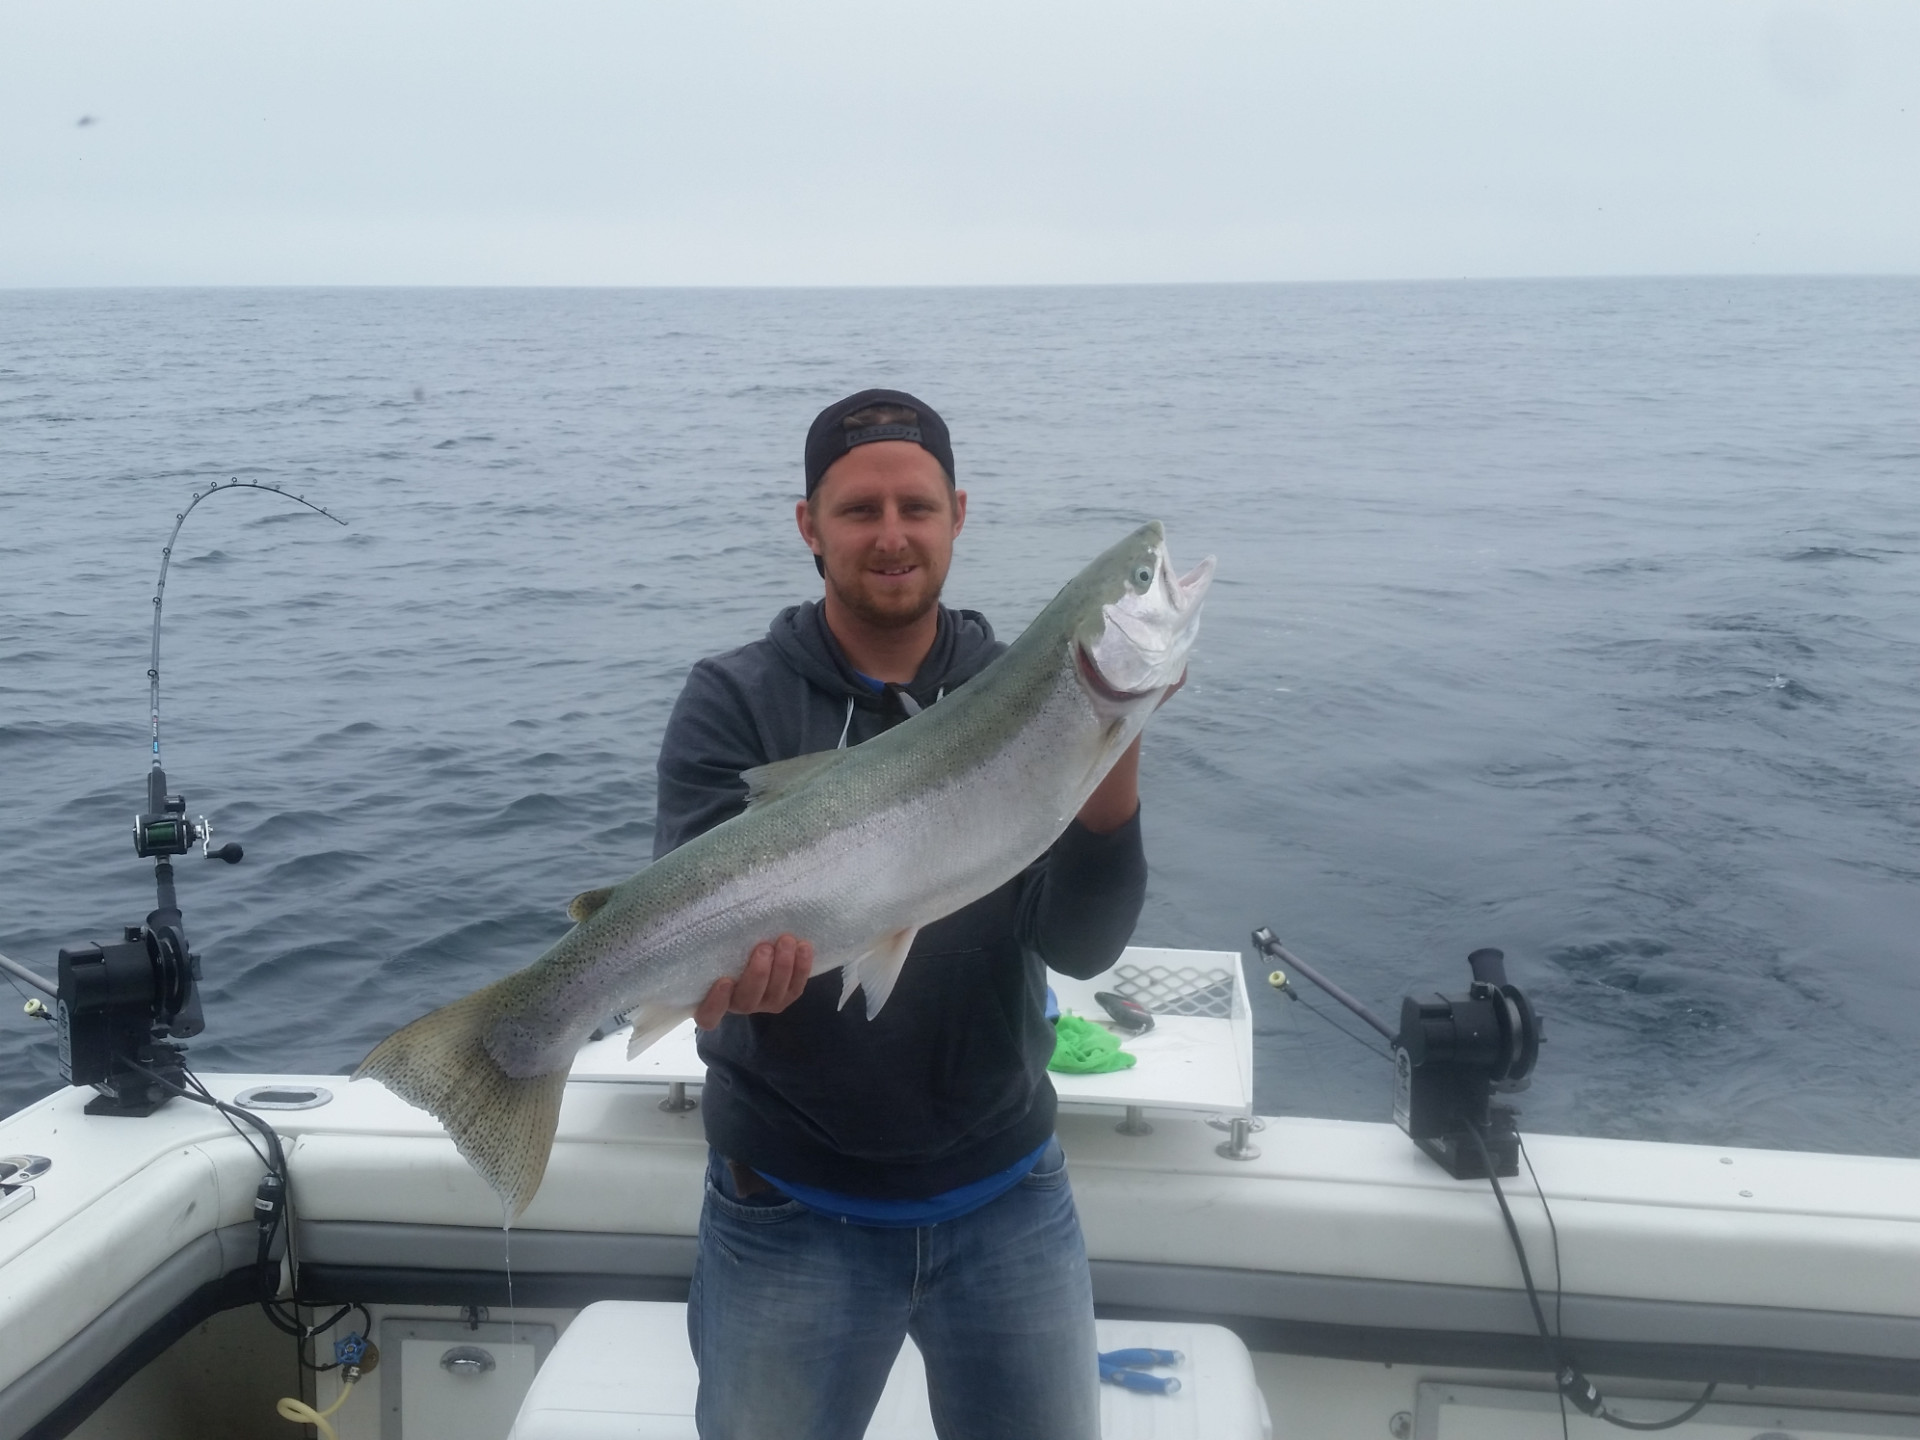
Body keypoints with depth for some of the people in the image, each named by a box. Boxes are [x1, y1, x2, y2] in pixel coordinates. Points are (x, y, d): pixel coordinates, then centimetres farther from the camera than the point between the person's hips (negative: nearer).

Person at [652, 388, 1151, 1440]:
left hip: (1007, 1198, 2)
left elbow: (1081, 943, -13)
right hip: (791, 1208, -1)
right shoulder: (733, 702, -7)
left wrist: (1110, 780, -30)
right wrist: (728, 962, -40)